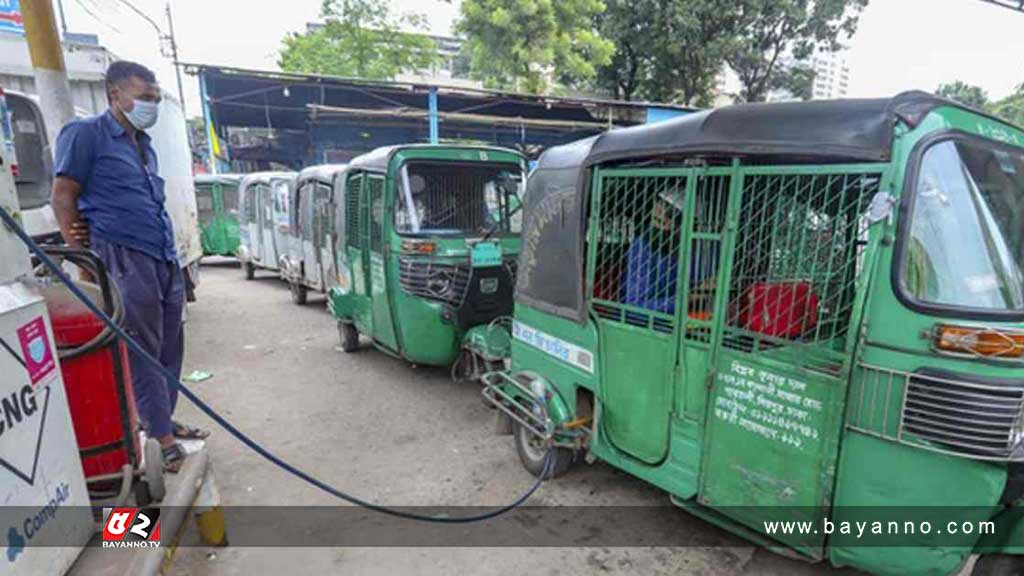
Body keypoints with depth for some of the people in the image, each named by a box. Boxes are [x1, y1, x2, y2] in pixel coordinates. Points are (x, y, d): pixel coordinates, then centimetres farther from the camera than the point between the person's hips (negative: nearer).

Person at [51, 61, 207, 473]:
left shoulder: (143, 144, 21)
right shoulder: (85, 134, -1)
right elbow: (62, 197, -5)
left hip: (166, 258, 7)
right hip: (125, 259, -7)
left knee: (169, 347, 11)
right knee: (143, 351, -3)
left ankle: (163, 420, 24)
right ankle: (161, 435, 4)